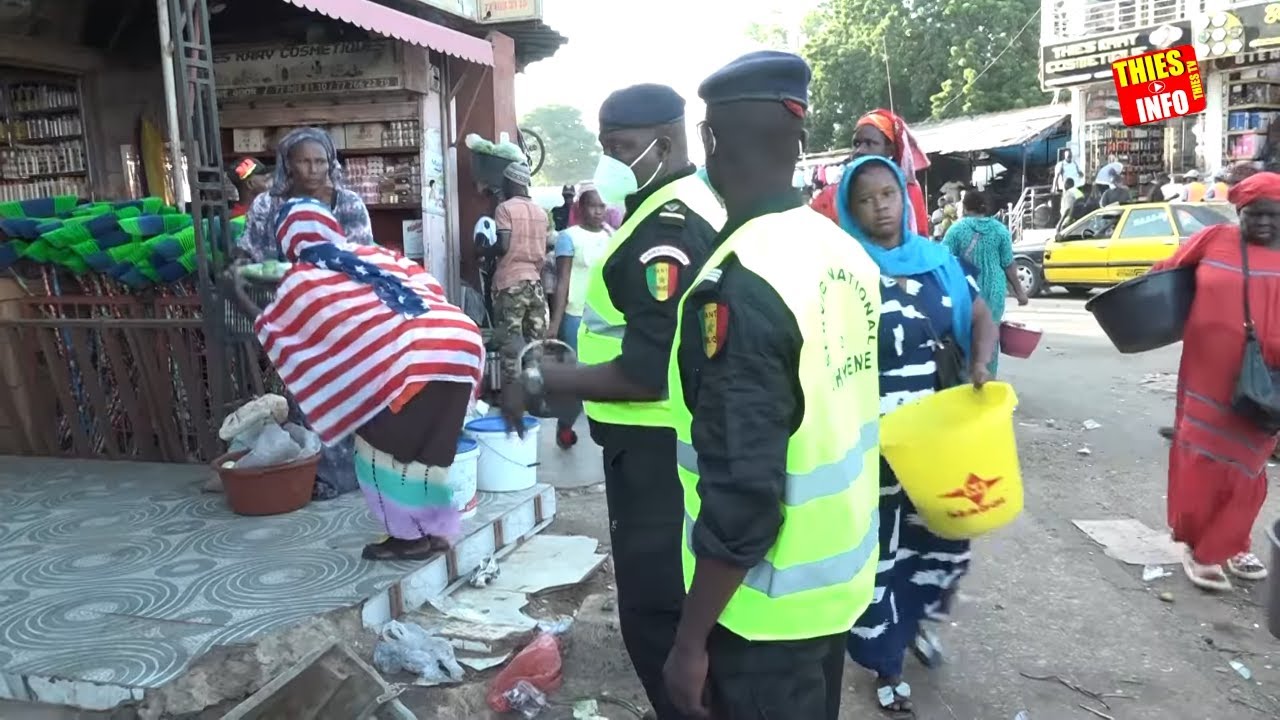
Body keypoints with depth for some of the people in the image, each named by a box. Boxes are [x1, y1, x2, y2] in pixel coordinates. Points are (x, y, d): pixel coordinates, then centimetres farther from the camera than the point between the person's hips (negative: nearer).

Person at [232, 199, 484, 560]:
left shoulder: (302, 279, 13)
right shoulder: (374, 254, 26)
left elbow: (272, 330, 28)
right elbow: (429, 286, 23)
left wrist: (241, 298, 44)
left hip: (414, 360, -6)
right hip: (462, 341, 6)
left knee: (383, 450, 14)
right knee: (427, 449, 20)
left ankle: (410, 537, 20)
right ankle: (438, 531, 29)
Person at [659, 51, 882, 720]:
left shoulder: (739, 285, -26)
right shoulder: (846, 253, -2)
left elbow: (742, 497, -26)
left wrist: (690, 640, -17)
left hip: (768, 604, -7)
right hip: (841, 575, 7)